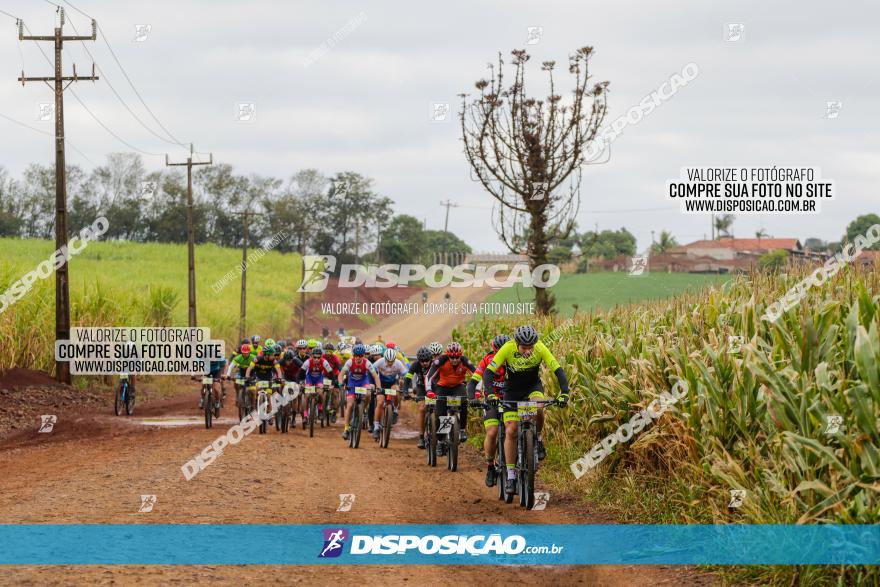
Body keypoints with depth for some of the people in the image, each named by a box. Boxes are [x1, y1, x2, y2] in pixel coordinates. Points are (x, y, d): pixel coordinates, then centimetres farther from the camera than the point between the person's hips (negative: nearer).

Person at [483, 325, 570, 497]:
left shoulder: (540, 348, -25)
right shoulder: (507, 349, -28)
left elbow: (558, 370, -26)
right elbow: (488, 372, -29)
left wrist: (564, 393, -40)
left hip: (533, 386, 0)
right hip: (513, 391, 0)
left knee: (537, 407, -34)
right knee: (510, 431, -10)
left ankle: (537, 439, -6)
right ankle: (511, 476, -1)